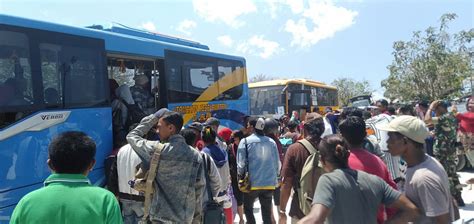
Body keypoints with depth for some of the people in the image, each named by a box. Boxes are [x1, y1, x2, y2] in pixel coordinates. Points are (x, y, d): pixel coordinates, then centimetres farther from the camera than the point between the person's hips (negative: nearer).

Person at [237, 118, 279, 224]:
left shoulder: (245, 141, -8)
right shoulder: (271, 142, 1)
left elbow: (241, 163, -8)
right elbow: (276, 163, 5)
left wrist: (241, 177, 8)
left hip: (252, 183, -3)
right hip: (269, 183, 3)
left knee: (248, 208, 17)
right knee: (267, 212, 14)